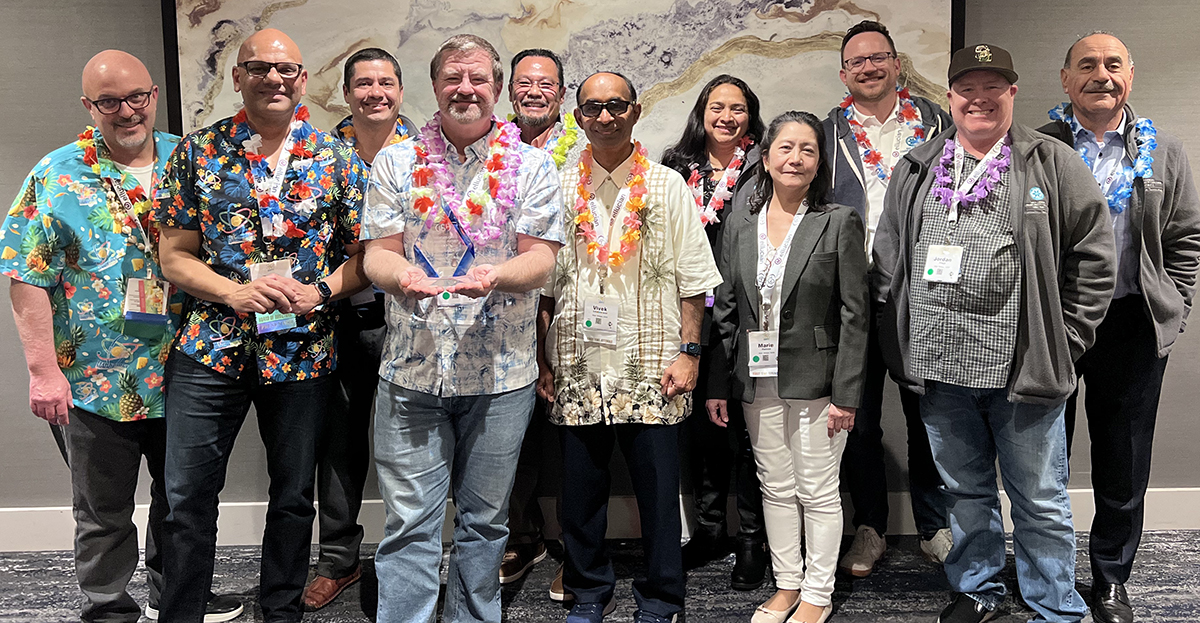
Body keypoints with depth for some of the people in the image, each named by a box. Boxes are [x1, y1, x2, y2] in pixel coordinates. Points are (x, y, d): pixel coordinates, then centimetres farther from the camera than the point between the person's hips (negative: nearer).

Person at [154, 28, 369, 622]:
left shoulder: (336, 158, 2)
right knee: (188, 498, 3)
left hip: (305, 350, 1)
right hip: (211, 347, 0)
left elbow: (364, 254, 3)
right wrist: (236, 292, -15)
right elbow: (175, 256, 2)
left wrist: (321, 292, -15)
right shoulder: (198, 151, 2)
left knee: (293, 494, 12)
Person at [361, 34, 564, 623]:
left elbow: (542, 257, -3)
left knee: (484, 519, 14)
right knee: (410, 523, 1)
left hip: (500, 374, 1)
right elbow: (377, 252, 1)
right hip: (412, 370, 0)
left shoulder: (532, 166, 3)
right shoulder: (395, 162, 6)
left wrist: (496, 276, -25)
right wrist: (400, 274, -22)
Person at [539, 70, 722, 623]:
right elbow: (543, 283, 10)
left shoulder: (668, 187, 5)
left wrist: (689, 352, -5)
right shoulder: (559, 189, 9)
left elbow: (693, 278, 3)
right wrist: (542, 358, 5)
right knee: (580, 490, 9)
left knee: (658, 491, 3)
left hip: (650, 368, -1)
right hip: (576, 368, 2)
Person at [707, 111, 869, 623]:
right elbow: (724, 308, 7)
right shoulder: (742, 221, 6)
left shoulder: (839, 223, -5)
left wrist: (845, 394, -12)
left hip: (814, 380, -4)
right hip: (757, 379, 4)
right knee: (776, 489, 14)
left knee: (818, 492, 5)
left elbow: (854, 316, -7)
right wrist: (717, 384, 5)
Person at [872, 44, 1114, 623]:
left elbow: (1093, 257, 0)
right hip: (938, 367, 3)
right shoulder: (914, 170, 11)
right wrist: (899, 338, 6)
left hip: (1023, 371, -3)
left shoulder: (1054, 164, 1)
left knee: (1040, 501, 8)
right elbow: (887, 259, 14)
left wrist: (1065, 341, -3)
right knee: (964, 490, 17)